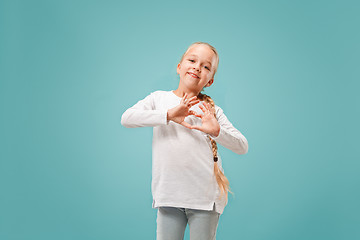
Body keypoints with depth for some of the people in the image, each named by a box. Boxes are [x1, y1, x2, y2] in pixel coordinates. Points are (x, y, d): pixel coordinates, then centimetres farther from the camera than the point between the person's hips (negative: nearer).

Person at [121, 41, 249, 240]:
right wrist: (168, 115, -18)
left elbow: (242, 147, 1)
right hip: (169, 197, 0)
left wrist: (217, 131, -18)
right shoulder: (159, 98, 6)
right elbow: (127, 118, -10)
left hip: (205, 199, 0)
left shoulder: (212, 111, 4)